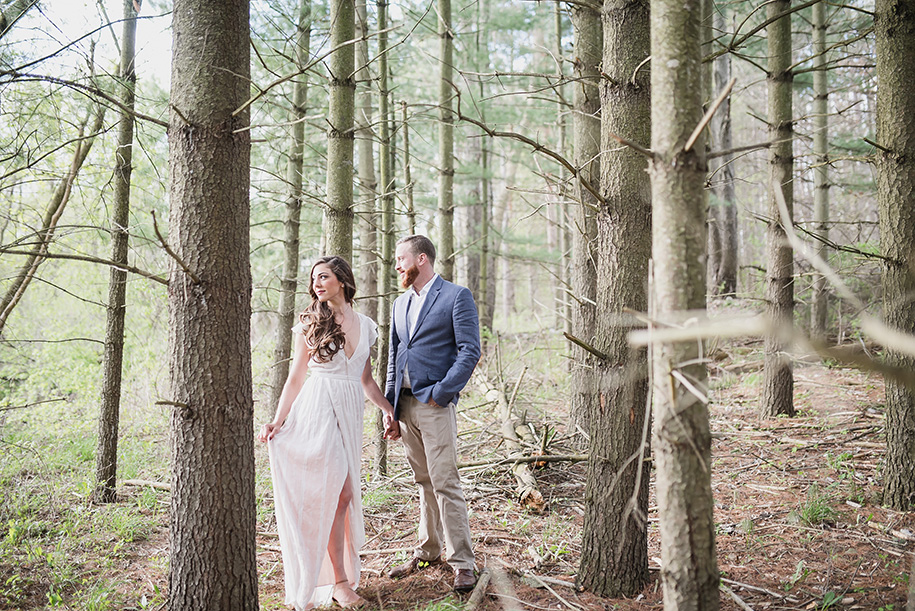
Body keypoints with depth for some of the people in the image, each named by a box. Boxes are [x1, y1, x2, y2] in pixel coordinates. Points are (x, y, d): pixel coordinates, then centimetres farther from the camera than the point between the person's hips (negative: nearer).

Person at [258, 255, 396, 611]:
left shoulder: (364, 326, 13)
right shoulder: (310, 324, 2)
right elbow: (296, 378, 3)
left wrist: (388, 408, 8)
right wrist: (278, 421, -5)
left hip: (350, 412, 4)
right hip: (318, 409, -4)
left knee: (341, 494, 2)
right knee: (340, 493, -11)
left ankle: (336, 577, 13)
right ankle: (340, 582, -4)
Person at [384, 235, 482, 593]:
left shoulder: (456, 297, -4)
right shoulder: (400, 304, 17)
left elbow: (470, 351, -10)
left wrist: (441, 392, -15)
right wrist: (390, 403, 12)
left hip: (435, 404, -7)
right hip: (405, 404, 7)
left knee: (445, 483, -8)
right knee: (424, 482, 14)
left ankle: (462, 563, -3)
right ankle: (428, 553, 23)